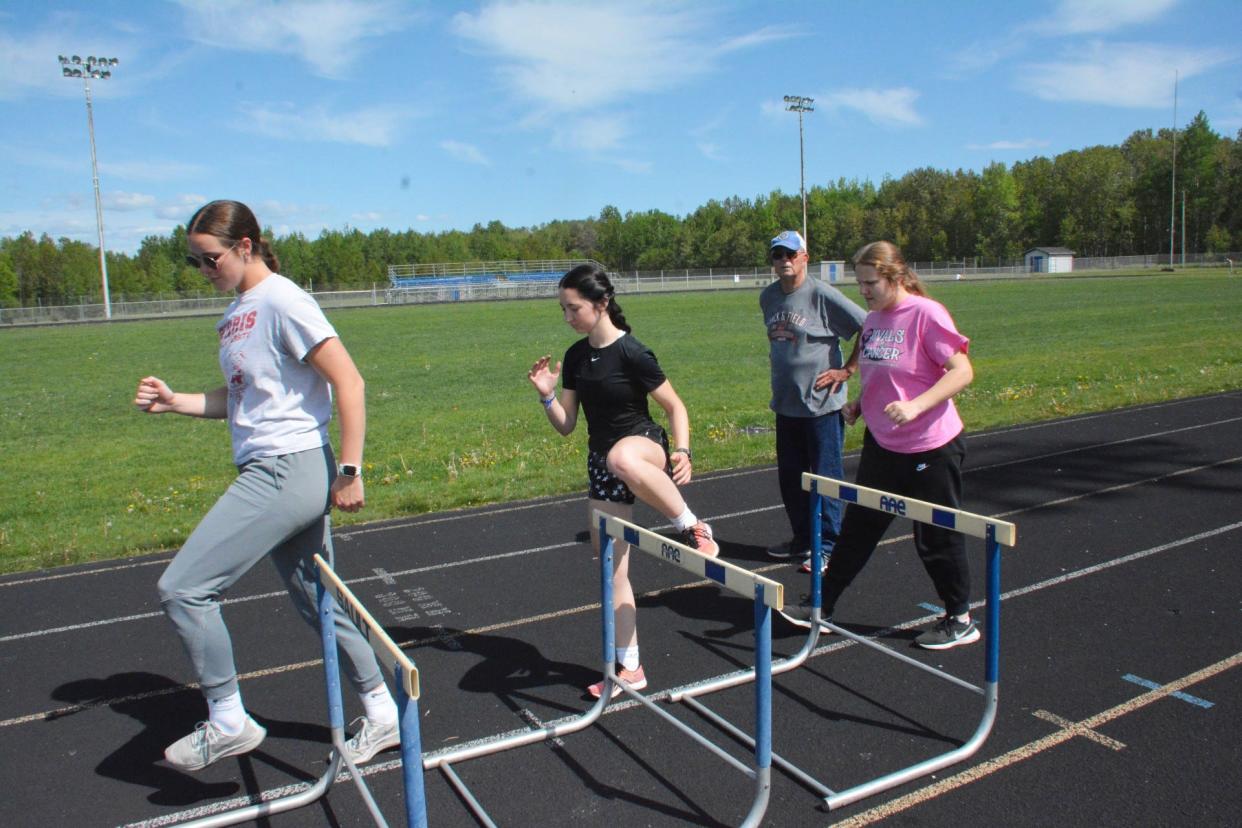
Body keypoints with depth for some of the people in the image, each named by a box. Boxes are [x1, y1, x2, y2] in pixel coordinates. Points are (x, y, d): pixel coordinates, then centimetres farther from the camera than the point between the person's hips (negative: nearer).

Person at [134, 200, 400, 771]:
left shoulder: (281, 301, -13)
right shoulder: (234, 314, 15)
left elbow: (349, 383, -17)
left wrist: (349, 470, -18)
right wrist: (175, 402, 7)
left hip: (289, 471, -10)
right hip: (266, 475, 10)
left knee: (182, 588, -7)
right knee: (318, 607, 15)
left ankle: (227, 723, 9)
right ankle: (382, 717, 28)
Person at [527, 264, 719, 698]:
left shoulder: (632, 352, -14)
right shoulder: (575, 357, 5)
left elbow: (675, 405, -8)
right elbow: (565, 425, 8)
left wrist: (682, 451, -21)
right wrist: (546, 395, -9)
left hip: (644, 445, -7)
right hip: (601, 463, 7)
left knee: (622, 458, -46)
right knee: (612, 569, 7)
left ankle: (692, 527, -22)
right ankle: (630, 668, 20)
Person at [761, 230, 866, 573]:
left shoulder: (822, 295, -12)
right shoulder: (768, 297, 8)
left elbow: (869, 328, -11)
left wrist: (847, 369, -9)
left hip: (821, 403, -7)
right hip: (785, 403, 7)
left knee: (824, 477, 1)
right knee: (790, 477, 14)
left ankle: (828, 547, 13)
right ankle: (803, 539, 29)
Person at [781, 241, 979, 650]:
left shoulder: (926, 313, -15)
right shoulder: (872, 320, 7)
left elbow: (962, 372, -19)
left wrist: (915, 406, -29)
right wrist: (860, 404, 4)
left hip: (930, 448, -7)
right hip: (881, 444, 7)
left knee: (937, 537, 7)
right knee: (857, 527, 13)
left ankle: (960, 620, 26)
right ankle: (823, 606, 22)